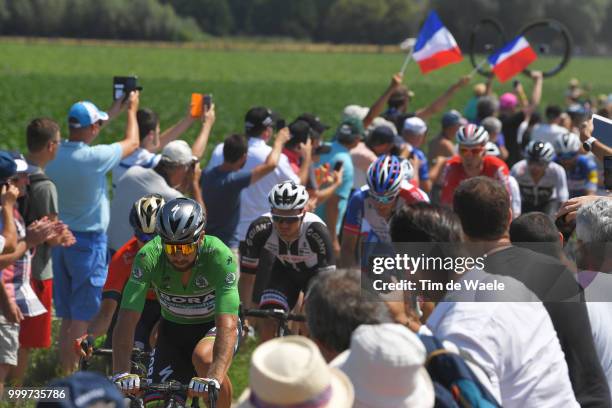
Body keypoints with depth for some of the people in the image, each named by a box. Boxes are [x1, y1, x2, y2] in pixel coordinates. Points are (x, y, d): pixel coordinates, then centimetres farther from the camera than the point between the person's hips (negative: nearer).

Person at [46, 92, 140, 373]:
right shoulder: (94, 158, -19)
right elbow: (131, 142, -2)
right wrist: (131, 110, 12)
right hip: (88, 242, -6)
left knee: (66, 314, 15)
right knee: (83, 316, 1)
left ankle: (64, 367, 20)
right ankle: (74, 371, 1)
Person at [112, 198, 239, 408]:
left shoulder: (220, 256, -32)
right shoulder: (149, 257, -27)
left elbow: (228, 325, -41)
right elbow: (127, 320, -32)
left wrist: (214, 379, -56)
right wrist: (121, 373, -47)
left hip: (213, 326, -2)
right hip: (173, 330, 3)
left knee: (204, 357, -34)